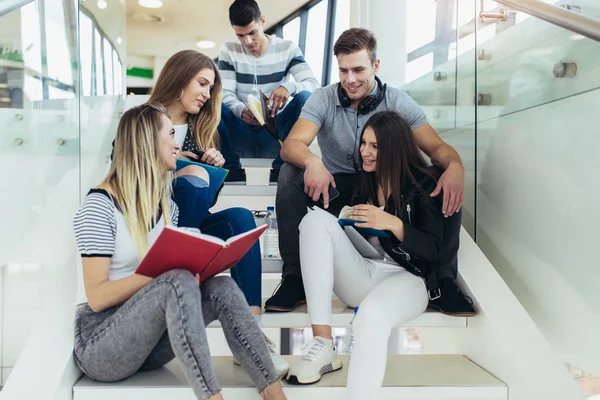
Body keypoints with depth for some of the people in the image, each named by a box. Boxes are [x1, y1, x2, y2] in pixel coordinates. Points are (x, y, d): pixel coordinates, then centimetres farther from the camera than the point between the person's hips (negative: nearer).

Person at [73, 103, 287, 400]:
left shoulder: (167, 206, 10)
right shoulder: (100, 206, -13)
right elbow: (97, 297, -18)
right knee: (178, 282, -32)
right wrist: (163, 271, -29)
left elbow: (182, 267, 10)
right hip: (99, 342, -6)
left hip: (150, 340, 7)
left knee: (222, 287, -18)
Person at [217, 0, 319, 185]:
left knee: (304, 97, -26)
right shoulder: (229, 51, 3)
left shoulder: (287, 48, 0)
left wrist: (289, 87, -35)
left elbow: (313, 84, -12)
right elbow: (225, 94, -6)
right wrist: (241, 110, -30)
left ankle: (280, 168, -20)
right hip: (242, 134, 1)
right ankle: (233, 169, -16)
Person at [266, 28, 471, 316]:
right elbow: (291, 144, -22)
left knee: (444, 187, -24)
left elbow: (435, 146, -12)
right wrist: (312, 162, -46)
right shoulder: (323, 100, -8)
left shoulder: (397, 102, -6)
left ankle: (443, 279, -12)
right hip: (336, 189, 0)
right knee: (290, 173, -27)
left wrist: (455, 165, -37)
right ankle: (294, 278, -21)